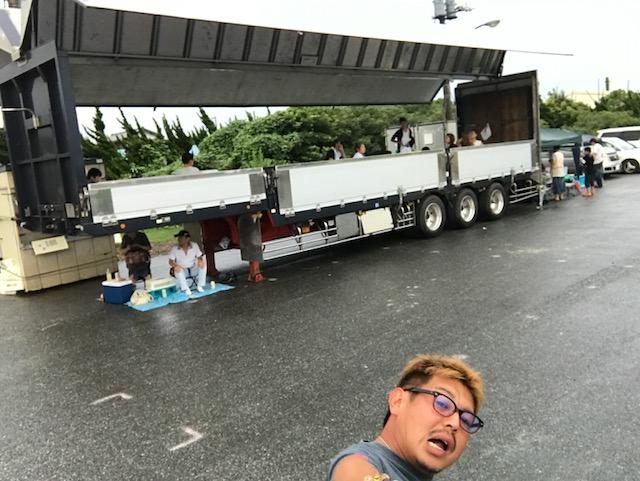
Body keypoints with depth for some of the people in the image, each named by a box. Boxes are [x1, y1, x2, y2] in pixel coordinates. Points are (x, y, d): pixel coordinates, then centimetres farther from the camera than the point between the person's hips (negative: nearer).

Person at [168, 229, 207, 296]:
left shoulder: (194, 245, -6)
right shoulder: (174, 249, -10)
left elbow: (200, 257, -2)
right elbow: (170, 261, -8)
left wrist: (200, 260, -27)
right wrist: (175, 265, -31)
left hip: (193, 269, 1)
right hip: (182, 271, -1)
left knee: (203, 264, -25)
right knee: (177, 269, -34)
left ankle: (200, 286, -16)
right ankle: (185, 289, -25)